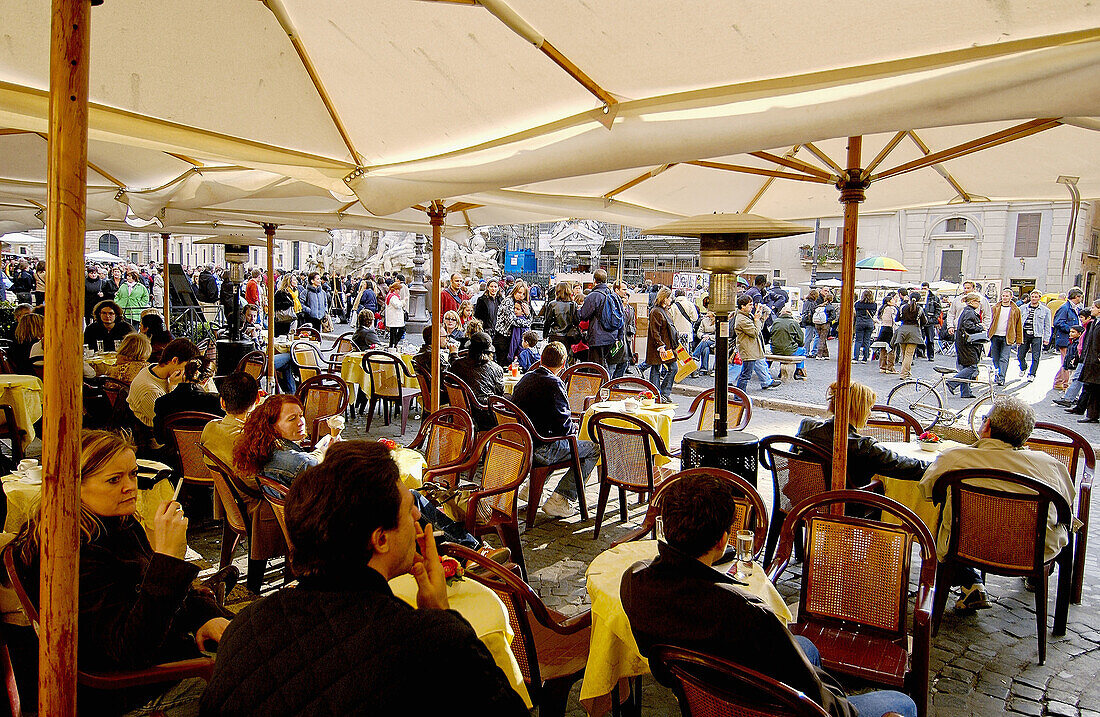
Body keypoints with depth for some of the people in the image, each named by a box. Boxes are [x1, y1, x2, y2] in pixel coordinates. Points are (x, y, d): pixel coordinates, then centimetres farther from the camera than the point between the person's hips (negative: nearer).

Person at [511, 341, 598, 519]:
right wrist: (574, 428, 7)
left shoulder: (526, 378, 9)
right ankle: (559, 500, -2)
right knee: (594, 449, 4)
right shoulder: (554, 384, -17)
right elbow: (564, 427, -17)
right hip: (540, 450, -9)